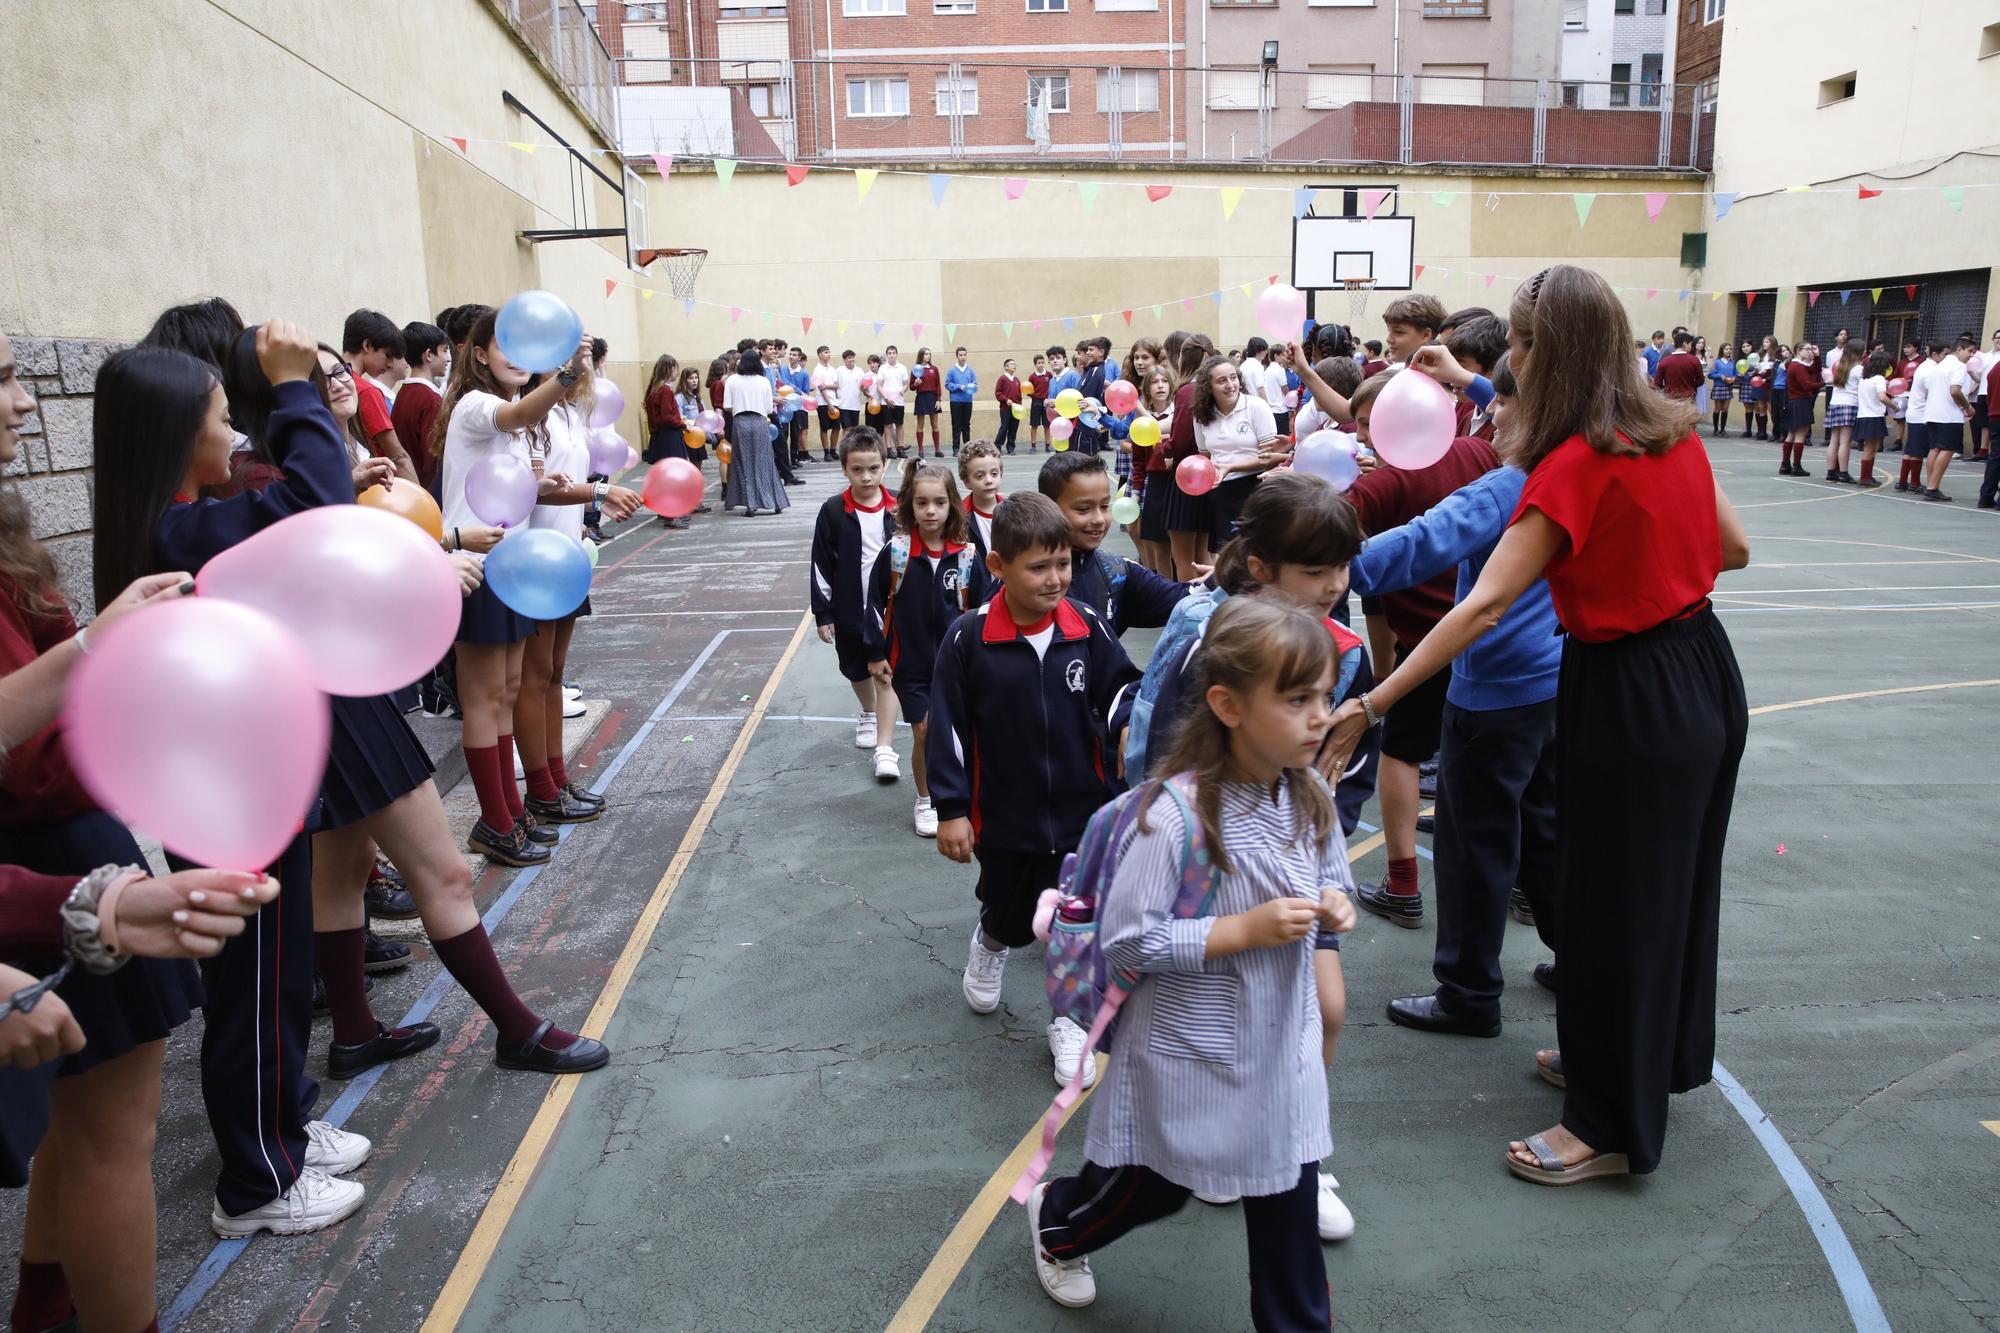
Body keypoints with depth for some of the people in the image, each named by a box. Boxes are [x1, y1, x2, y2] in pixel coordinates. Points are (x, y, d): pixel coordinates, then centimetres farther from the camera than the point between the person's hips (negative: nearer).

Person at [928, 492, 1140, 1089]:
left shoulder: (1086, 626, -10)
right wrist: (951, 810, -8)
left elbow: (1119, 686, 2)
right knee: (1010, 914, 21)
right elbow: (947, 727, -10)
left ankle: (1068, 1021, 33)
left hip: (1081, 810, 1)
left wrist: (1130, 725, -20)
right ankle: (989, 945, 58)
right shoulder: (968, 638, -16)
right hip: (1003, 815, -1)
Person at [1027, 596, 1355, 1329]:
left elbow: (1332, 882, 14)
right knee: (1156, 1188, 19)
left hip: (1283, 1046, 5)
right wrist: (1245, 929, -28)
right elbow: (1125, 939, -25)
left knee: (1290, 1201, 14)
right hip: (1191, 1054, -4)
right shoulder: (1178, 813, -28)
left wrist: (1334, 906, -10)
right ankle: (1055, 1220, 50)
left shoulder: (1310, 801, -5)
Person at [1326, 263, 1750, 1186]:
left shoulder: (1575, 465, -22)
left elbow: (1484, 604, -28)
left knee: (1613, 900, 4)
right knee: (1672, 881, 23)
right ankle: (1656, 1057, 44)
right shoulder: (1672, 430, 2)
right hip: (1705, 669, 9)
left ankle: (1611, 1126, 20)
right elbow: (1732, 549, 13)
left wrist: (1374, 703, -30)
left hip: (1633, 699, -9)